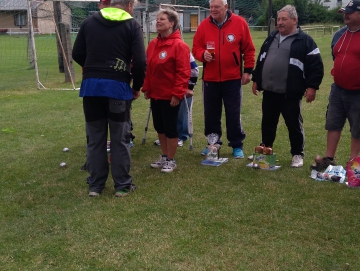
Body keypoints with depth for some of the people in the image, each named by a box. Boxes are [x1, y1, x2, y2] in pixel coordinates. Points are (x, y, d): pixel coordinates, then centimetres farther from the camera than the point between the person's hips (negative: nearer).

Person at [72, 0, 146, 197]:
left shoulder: (89, 21, 9)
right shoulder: (132, 25, 0)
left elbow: (77, 54, 9)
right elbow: (140, 61, -8)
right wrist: (137, 86, 7)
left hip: (91, 84, 3)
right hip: (118, 86, -3)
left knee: (95, 138, 12)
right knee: (120, 139, 8)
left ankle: (95, 185, 19)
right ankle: (122, 185, 15)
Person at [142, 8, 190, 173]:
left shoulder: (179, 45, -14)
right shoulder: (153, 44, 7)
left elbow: (183, 72, -18)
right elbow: (148, 69, 13)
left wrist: (177, 94, -20)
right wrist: (146, 88, 9)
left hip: (170, 95, -7)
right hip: (155, 94, 7)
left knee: (170, 128, 3)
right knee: (159, 126, 15)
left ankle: (171, 160, 17)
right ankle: (164, 156, 30)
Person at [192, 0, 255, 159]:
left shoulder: (239, 23, -4)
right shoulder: (204, 25, 1)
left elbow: (249, 49, 1)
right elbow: (196, 48, 4)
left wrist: (248, 70, -2)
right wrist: (203, 54, -18)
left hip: (232, 79, -2)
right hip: (210, 79, 2)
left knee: (233, 114, 5)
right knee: (211, 114, 10)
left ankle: (237, 146, 18)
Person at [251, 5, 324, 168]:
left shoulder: (304, 41, -7)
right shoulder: (271, 39, 13)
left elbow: (315, 66, -10)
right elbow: (260, 61, 21)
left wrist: (312, 86, -15)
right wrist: (256, 80, 18)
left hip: (290, 94, -6)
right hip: (269, 91, 6)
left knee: (294, 125, 5)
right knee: (268, 123, 16)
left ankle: (297, 154, 18)